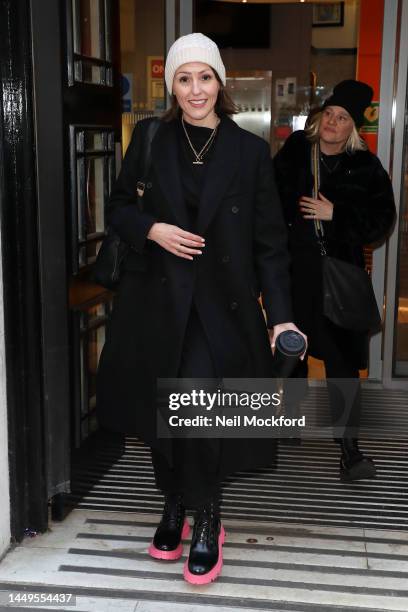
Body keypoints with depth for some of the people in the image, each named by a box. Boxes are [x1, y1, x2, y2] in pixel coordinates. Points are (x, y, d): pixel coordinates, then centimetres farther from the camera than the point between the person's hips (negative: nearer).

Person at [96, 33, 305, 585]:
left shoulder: (250, 150, 0)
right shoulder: (150, 138, 4)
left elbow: (269, 241, -1)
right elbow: (119, 208, 11)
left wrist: (281, 316, -9)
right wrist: (152, 229, -11)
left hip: (221, 305, -2)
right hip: (156, 300, 2)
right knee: (159, 413, 8)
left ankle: (208, 520, 8)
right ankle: (174, 507, 32)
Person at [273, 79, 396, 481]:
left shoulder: (365, 167, -3)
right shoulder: (294, 152, 2)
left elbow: (381, 219, -6)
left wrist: (336, 215, -17)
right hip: (293, 270, 3)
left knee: (341, 360, -6)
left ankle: (349, 447, 1)